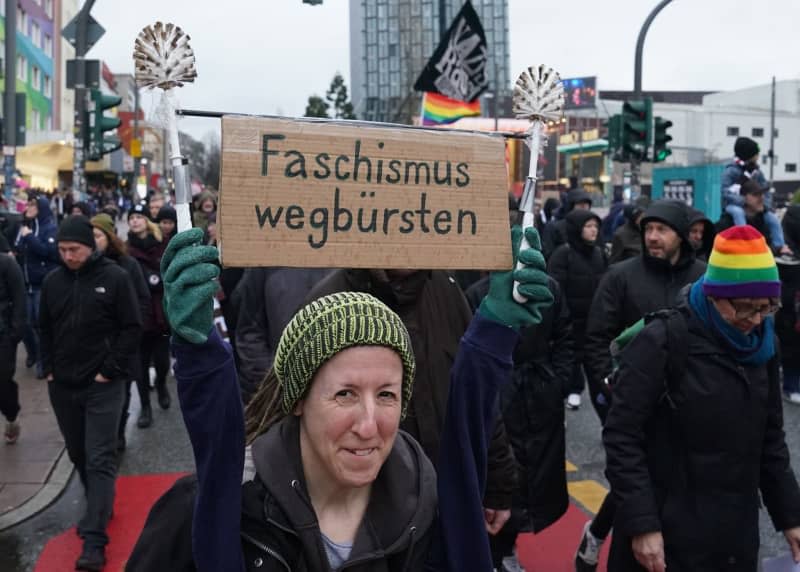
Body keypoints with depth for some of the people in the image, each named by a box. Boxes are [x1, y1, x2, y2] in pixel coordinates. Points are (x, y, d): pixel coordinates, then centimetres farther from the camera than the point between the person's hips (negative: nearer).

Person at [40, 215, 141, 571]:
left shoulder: (114, 278, -7)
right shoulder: (52, 281, 5)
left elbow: (132, 328, -7)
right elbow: (45, 330, 15)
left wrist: (109, 371, -11)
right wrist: (49, 369, 4)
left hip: (103, 386, -5)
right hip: (62, 386, 5)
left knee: (100, 460, -6)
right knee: (78, 455, 16)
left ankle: (95, 539, -6)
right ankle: (100, 508, 36)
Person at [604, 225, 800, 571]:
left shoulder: (761, 346, 4)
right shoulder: (662, 343, -14)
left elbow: (770, 439, 13)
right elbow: (622, 437, -15)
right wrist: (641, 523, -19)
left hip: (736, 533, 6)